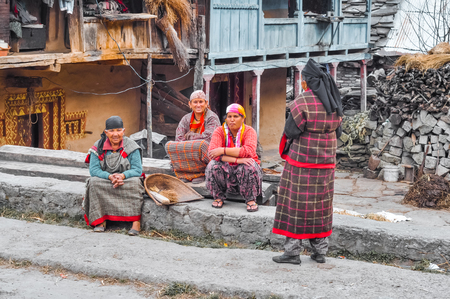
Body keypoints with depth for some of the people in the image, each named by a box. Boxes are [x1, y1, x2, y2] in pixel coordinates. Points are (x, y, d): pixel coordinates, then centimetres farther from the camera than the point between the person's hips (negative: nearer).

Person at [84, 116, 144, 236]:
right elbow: (93, 170, -11)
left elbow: (137, 170, -11)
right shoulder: (98, 147, -3)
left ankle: (136, 221, -34)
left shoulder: (131, 147, -5)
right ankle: (100, 220, -24)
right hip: (105, 181, 1)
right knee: (94, 182, -29)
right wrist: (110, 177, -29)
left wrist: (122, 176, -31)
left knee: (135, 182, -33)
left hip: (126, 181, -1)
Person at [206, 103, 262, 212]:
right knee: (213, 165, -29)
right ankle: (218, 197, -5)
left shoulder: (249, 131, -8)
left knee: (249, 166, -33)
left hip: (243, 170, -1)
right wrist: (237, 159, -33)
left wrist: (223, 150, -30)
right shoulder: (219, 131, -5)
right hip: (226, 170, 1)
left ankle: (251, 199, -12)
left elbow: (249, 151, -28)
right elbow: (212, 152, -22)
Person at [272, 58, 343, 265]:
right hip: (326, 162, 6)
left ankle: (293, 251, 2)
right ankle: (320, 250, 17)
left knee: (296, 203, 0)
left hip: (302, 160, -6)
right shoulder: (333, 103, 4)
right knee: (320, 204, 13)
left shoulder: (302, 102, -16)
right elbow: (336, 130, 10)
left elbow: (291, 130, -13)